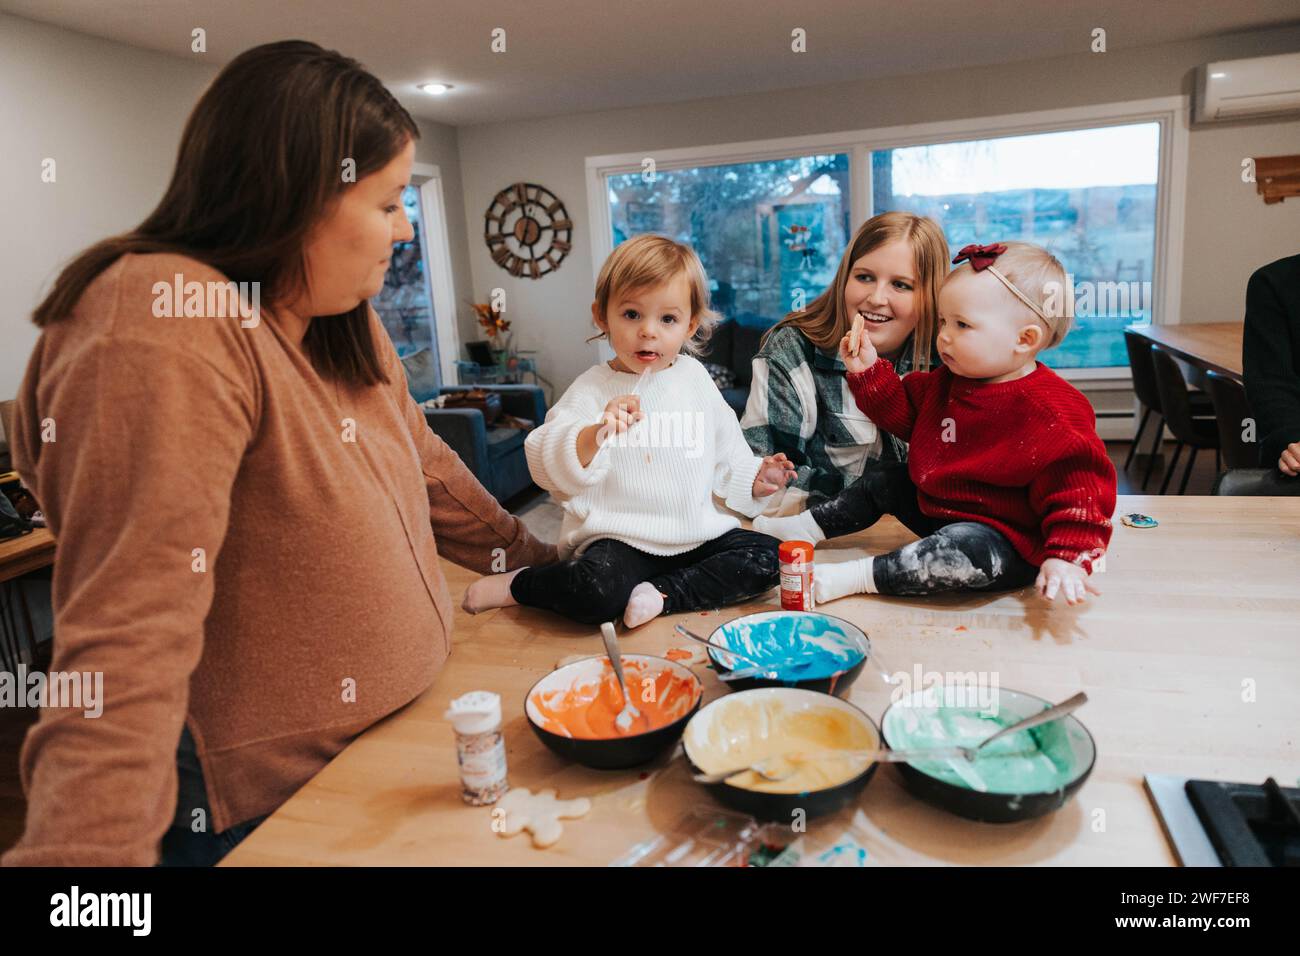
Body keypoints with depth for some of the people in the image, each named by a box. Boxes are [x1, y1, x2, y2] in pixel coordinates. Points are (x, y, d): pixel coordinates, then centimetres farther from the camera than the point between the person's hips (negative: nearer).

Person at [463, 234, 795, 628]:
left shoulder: (695, 378, 8)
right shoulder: (593, 388, -6)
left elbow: (726, 451, 21)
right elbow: (550, 469, -18)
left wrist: (753, 477, 4)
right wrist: (595, 434, -35)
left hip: (700, 534, 5)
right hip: (622, 539, -5)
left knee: (768, 556, -12)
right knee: (596, 591, -32)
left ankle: (664, 594, -13)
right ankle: (516, 584, -1)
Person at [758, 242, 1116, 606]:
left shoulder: (1050, 411, -25)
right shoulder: (949, 381, 2)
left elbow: (1076, 483, -26)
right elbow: (906, 413, 16)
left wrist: (1067, 558, -36)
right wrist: (869, 372, 3)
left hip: (1002, 539, -9)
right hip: (937, 508, 9)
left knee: (970, 550, -40)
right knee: (882, 484, 19)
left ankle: (853, 578, -34)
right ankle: (804, 528, 29)